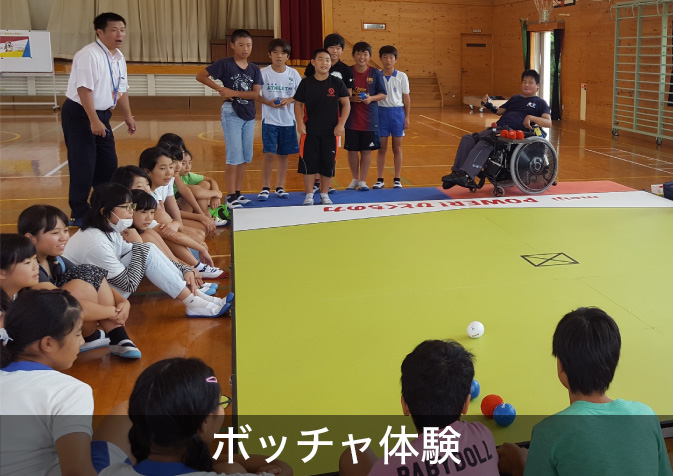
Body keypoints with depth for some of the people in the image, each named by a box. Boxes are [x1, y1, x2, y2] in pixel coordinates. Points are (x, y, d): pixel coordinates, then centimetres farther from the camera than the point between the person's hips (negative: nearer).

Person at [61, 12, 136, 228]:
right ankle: (79, 214, 6)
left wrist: (128, 116, 19)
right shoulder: (89, 55, -19)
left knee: (108, 165, 13)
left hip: (102, 114, 9)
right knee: (83, 167, -6)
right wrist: (94, 121, -27)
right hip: (79, 114, -9)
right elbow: (84, 89, -25)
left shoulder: (119, 58, 8)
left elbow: (121, 90, 18)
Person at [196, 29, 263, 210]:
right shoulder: (225, 64, -6)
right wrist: (220, 89, -12)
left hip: (249, 115, 5)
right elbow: (200, 76, -6)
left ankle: (237, 192, 20)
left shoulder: (254, 69, 5)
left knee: (245, 157, 9)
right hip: (231, 113, -5)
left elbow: (255, 93, -7)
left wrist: (233, 92, -16)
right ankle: (231, 197, -3)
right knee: (234, 156, -8)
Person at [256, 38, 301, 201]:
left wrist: (289, 100, -11)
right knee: (269, 154, -9)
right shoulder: (264, 73, -4)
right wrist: (268, 102, -17)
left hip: (288, 121, 3)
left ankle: (280, 187, 20)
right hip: (270, 120, -3)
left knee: (284, 154, 8)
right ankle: (265, 187, 4)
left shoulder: (293, 73, 2)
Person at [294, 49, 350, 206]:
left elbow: (346, 104, 2)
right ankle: (309, 195, 14)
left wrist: (341, 124, -8)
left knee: (328, 163, 5)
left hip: (331, 131, 0)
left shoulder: (337, 83, -1)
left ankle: (324, 194, 21)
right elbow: (298, 104, 4)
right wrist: (300, 123, -9)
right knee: (308, 163, 1)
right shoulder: (306, 83, -1)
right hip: (310, 131, 0)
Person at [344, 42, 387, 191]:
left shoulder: (375, 73, 0)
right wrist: (352, 98, -16)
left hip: (369, 118, 0)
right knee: (352, 150, 6)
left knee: (366, 150, 5)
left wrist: (371, 98, -15)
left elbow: (383, 94, 3)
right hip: (351, 118, 0)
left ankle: (363, 181, 16)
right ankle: (355, 179, 24)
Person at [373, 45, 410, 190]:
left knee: (397, 147, 5)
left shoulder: (402, 77, 0)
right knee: (381, 148, 5)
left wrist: (407, 117, -1)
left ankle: (397, 179, 13)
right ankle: (380, 179, 12)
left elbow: (406, 98, 3)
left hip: (397, 112, 0)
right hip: (381, 112, 0)